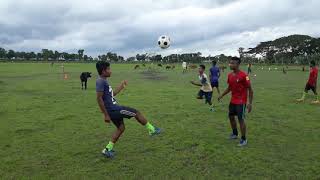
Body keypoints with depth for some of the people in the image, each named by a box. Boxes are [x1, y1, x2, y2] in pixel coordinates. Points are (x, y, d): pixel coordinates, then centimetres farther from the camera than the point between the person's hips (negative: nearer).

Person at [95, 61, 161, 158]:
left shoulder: (104, 81, 15)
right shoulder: (100, 81, -16)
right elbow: (99, 98, -22)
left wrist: (121, 86, 26)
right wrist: (106, 115, -22)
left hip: (114, 109, 10)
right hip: (113, 110, -10)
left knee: (121, 128, 18)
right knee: (136, 112, 1)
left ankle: (108, 149, 21)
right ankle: (152, 130, 17)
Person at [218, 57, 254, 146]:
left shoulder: (243, 75, -18)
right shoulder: (230, 75, 3)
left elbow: (250, 89, -15)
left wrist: (250, 103, -19)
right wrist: (222, 95, 12)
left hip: (241, 102, -7)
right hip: (232, 101, 8)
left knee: (241, 119, -3)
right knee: (231, 117, 16)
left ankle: (244, 139, 13)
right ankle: (235, 134, 36)